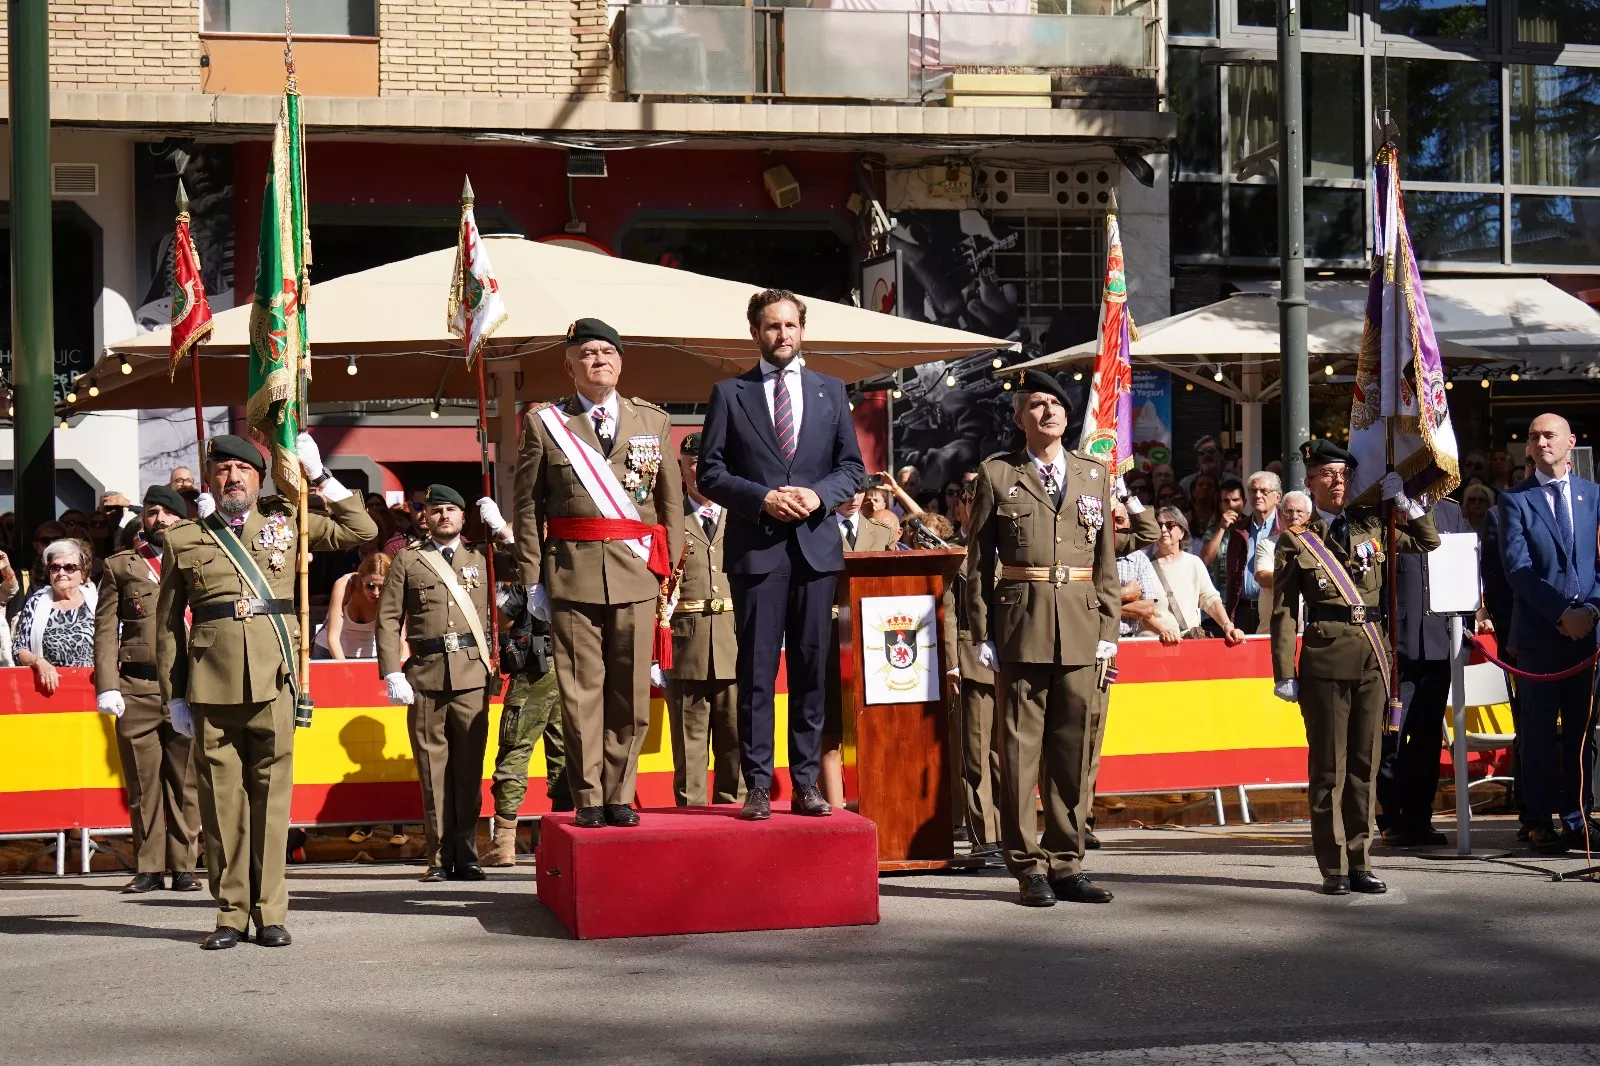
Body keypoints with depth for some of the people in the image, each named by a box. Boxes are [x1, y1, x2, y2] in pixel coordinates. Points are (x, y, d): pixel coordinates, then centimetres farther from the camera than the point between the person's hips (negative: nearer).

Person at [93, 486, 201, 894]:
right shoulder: (119, 566, 13)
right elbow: (105, 630, 7)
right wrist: (107, 687, -4)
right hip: (136, 690, 0)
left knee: (184, 781, 0)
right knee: (143, 783, 2)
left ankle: (183, 868, 5)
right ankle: (148, 868, 8)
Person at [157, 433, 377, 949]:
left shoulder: (285, 524, 14)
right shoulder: (183, 539, 11)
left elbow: (361, 529, 17)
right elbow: (168, 622, 10)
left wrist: (320, 478, 13)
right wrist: (173, 693, 6)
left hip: (273, 677, 0)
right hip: (212, 680, 0)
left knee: (272, 792, 1)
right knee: (221, 796, 1)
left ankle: (270, 912, 7)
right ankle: (231, 913, 9)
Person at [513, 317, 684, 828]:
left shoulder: (654, 421, 13)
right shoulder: (544, 423, 7)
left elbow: (671, 502, 13)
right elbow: (528, 505, 6)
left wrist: (668, 567, 5)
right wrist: (532, 578, 1)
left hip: (636, 574, 2)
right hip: (572, 572, -2)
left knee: (631, 691, 1)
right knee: (581, 691, -1)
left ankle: (620, 795, 10)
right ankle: (589, 799, 5)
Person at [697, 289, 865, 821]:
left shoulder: (830, 391, 13)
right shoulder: (730, 393, 6)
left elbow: (853, 466, 12)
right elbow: (710, 473, 2)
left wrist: (820, 494, -8)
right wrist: (762, 498, -12)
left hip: (816, 546, 2)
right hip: (756, 548, -2)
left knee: (812, 668, 4)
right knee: (757, 670, -3)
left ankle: (806, 782, 9)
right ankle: (757, 785, 1)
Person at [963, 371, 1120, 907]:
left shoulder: (1095, 475, 13)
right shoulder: (997, 474, 5)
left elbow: (1106, 560, 13)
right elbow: (979, 561, 4)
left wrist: (1108, 631, 6)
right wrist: (982, 634, -2)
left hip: (1081, 625, 3)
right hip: (1020, 622, -3)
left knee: (1074, 747, 5)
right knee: (1020, 745, 0)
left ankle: (1066, 861, 13)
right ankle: (1027, 866, 6)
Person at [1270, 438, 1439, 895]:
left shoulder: (1371, 527, 12)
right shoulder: (1297, 540, 2)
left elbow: (1428, 540, 20)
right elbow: (1284, 612, 0)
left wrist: (1403, 501, 6)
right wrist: (1285, 674, -6)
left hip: (1373, 656, 4)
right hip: (1326, 657, -4)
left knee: (1365, 763, 8)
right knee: (1328, 766, 0)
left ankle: (1359, 862, 15)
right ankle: (1334, 868, 6)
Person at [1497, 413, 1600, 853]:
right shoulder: (1514, 500, 3)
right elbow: (1518, 569, -5)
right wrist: (1562, 612, -13)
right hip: (1538, 632, -2)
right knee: (1538, 732, 0)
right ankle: (1542, 822, 5)